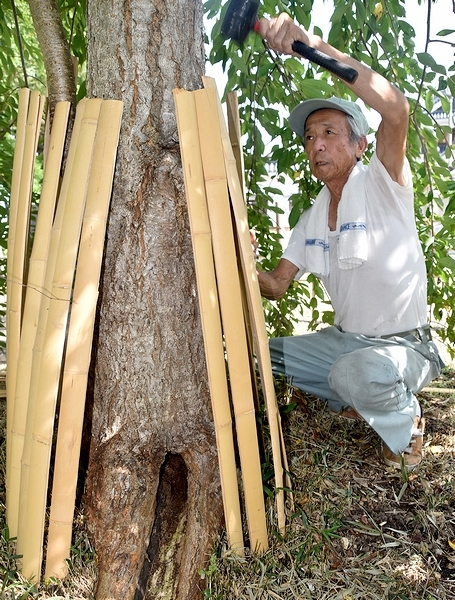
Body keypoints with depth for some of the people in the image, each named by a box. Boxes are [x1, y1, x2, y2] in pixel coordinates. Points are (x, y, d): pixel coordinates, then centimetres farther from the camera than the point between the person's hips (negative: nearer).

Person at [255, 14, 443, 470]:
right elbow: (276, 284, 4)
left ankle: (406, 419, -2)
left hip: (403, 345, -7)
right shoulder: (312, 219, 6)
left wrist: (312, 42, -39)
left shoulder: (382, 185, -14)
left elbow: (396, 110, -35)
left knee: (354, 372, -38)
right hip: (343, 339, 8)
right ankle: (357, 401, 15)